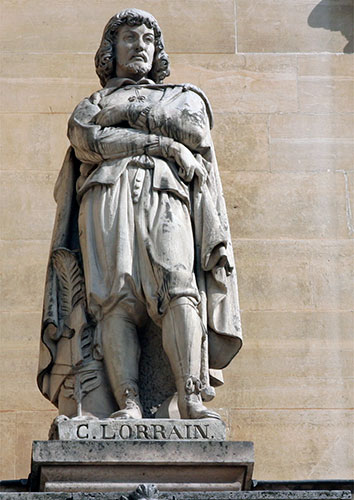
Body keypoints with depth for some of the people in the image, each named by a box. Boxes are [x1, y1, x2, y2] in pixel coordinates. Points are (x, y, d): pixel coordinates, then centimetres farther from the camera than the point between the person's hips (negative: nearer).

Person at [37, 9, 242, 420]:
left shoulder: (184, 97, 32)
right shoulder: (90, 106, 31)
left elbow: (196, 133, 7)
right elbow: (86, 141, 6)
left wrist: (124, 115, 10)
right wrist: (160, 143, -1)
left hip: (165, 199, 0)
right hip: (106, 197, 0)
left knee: (178, 286, -26)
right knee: (116, 297, -22)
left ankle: (191, 400, -41)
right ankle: (128, 405, -36)